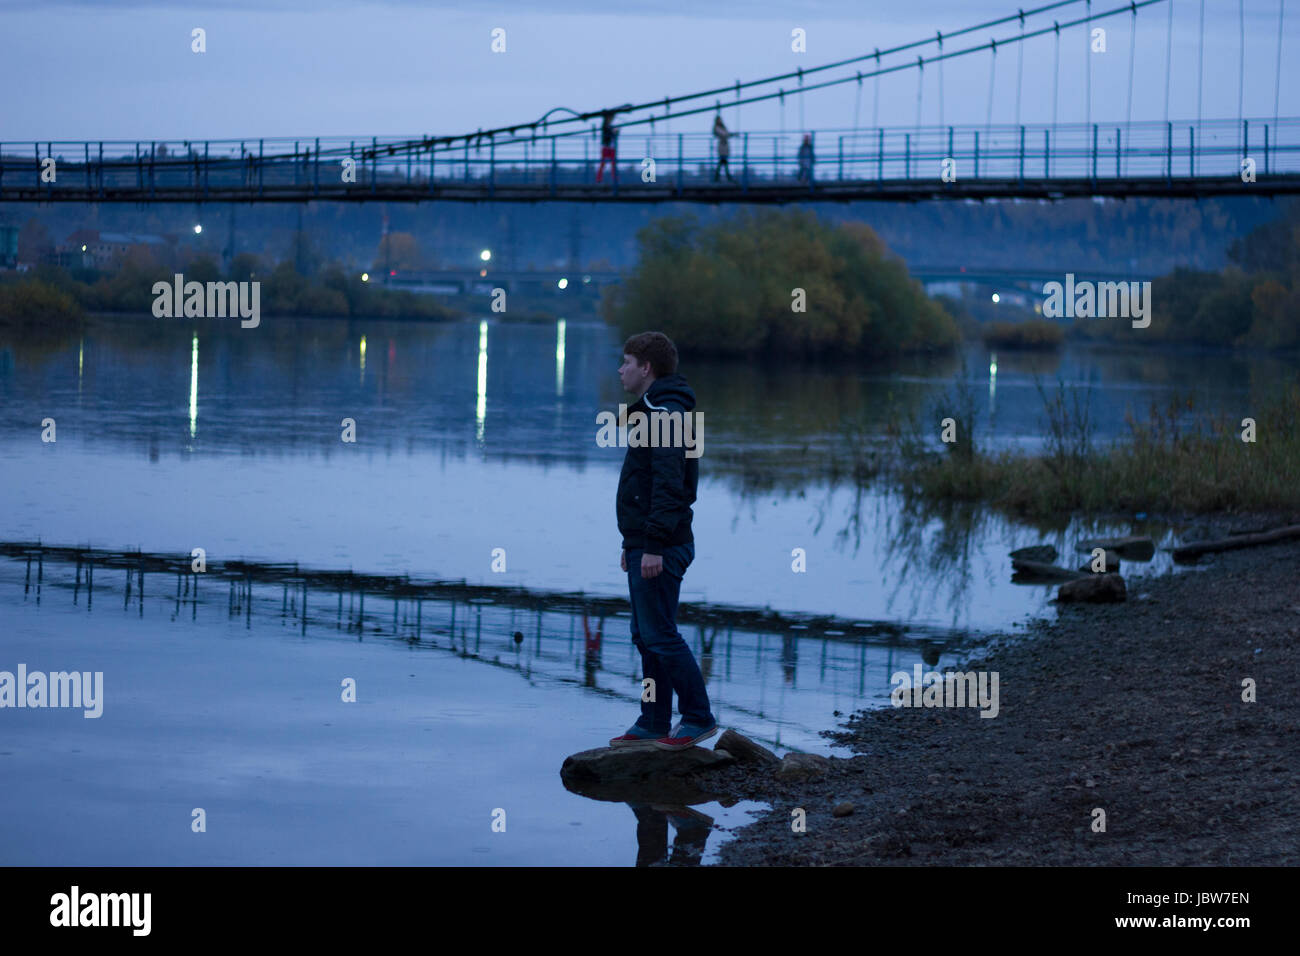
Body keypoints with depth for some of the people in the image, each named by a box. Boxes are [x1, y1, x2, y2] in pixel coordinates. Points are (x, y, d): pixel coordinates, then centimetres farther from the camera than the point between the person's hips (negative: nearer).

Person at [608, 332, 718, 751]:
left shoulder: (666, 414, -16)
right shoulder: (651, 411, 17)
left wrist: (655, 545, -25)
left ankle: (699, 719, -2)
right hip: (645, 546, 11)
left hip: (660, 550, -11)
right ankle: (653, 724, 17)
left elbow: (668, 484, -23)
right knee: (646, 636, 12)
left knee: (660, 635, -7)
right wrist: (631, 543, 23)